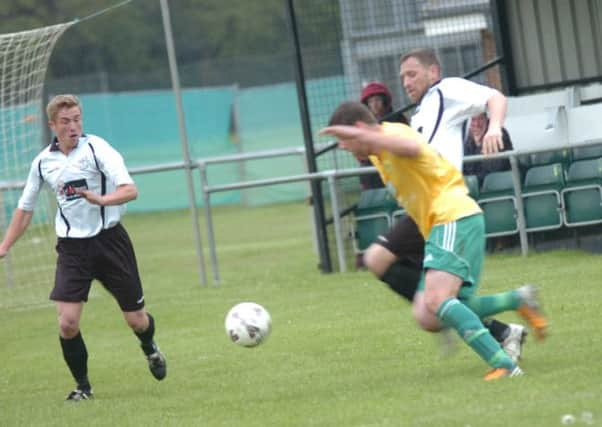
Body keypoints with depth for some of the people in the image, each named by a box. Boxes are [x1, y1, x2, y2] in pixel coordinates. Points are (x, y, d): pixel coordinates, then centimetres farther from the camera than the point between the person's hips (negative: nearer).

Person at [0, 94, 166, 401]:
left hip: (108, 239, -2)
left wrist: (101, 199, -40)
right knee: (67, 323, -13)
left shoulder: (96, 148, -11)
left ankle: (150, 349, 42)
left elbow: (130, 190, -22)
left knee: (136, 319, 5)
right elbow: (25, 208, 16)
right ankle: (83, 386, 7)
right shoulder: (43, 162, 3)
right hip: (72, 247, 2)